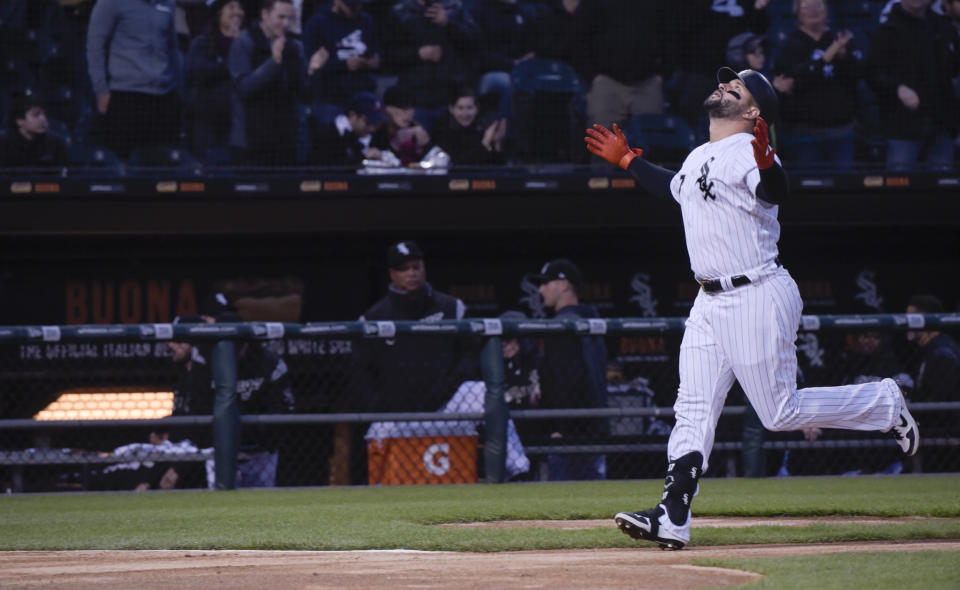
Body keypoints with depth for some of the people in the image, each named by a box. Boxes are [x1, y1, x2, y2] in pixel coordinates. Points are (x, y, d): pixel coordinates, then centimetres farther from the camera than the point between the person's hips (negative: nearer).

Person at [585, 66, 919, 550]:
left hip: (758, 297, -8)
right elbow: (674, 189, 36)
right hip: (710, 304, 8)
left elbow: (775, 192, -36)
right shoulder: (699, 159, 13)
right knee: (694, 408, 0)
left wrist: (767, 166, -56)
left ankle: (884, 404, 16)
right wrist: (627, 161, 38)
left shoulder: (747, 154, -15)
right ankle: (672, 519, -3)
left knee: (781, 413, -3)